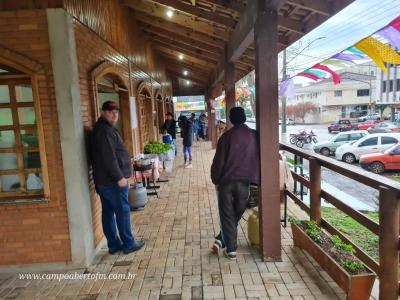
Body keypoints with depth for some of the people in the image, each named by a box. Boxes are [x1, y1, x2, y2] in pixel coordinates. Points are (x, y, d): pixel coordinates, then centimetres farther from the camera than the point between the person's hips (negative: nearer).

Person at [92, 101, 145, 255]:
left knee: (108, 212, 12)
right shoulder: (104, 130, -16)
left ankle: (114, 244, 22)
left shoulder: (105, 128, 17)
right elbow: (109, 157, -24)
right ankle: (129, 244, 11)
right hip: (111, 180, -10)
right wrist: (119, 177, -23)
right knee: (123, 211, 0)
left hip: (104, 179, 10)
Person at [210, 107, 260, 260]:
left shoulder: (227, 136, -5)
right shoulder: (255, 136, 2)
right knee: (236, 215, 17)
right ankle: (221, 240, 20)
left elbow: (219, 161, -5)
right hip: (244, 181, 2)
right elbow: (259, 158, 9)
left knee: (227, 215, 8)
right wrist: (254, 178, 18)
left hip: (226, 181, -2)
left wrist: (215, 180, 5)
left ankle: (231, 249, 12)